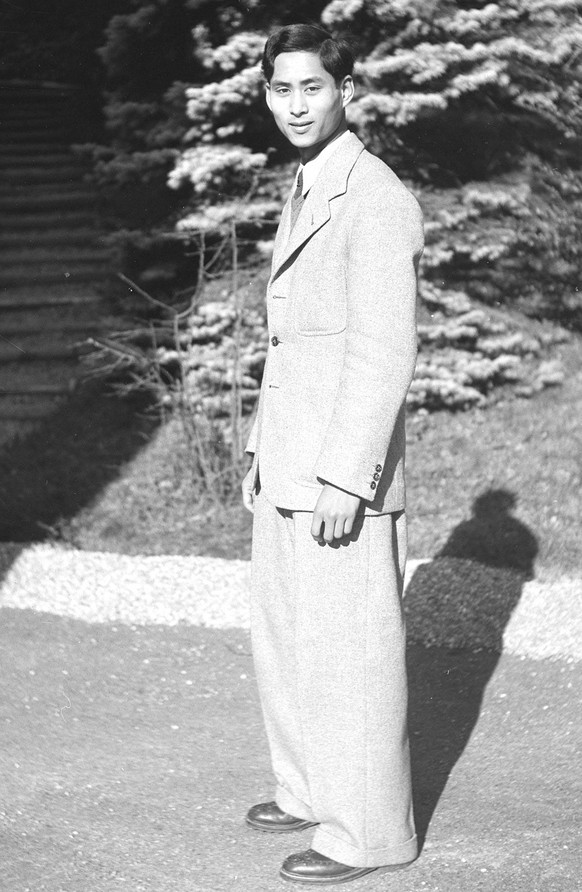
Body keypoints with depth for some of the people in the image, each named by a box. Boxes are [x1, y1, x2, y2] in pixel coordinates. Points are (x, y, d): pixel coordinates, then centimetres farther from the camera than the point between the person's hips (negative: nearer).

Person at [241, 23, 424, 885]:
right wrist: (263, 452, 20)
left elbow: (385, 353, -21)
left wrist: (344, 482, -23)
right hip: (289, 473, 10)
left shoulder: (376, 200, -16)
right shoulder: (305, 195, 15)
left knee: (349, 658, -1)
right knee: (284, 643, 18)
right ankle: (313, 789, 33)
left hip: (344, 475, -10)